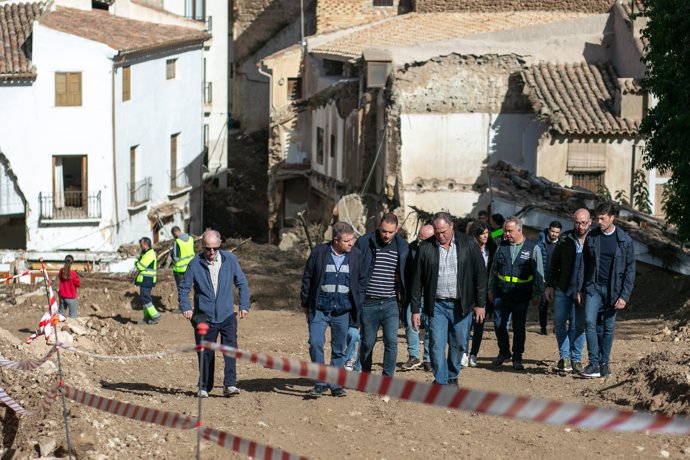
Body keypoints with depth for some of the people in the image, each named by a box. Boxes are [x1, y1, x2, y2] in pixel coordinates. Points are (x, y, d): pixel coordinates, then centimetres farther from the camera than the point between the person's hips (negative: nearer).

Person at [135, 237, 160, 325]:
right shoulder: (145, 253, 16)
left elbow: (140, 266, -22)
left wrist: (136, 261, -2)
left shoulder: (149, 255, -19)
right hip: (145, 279, 11)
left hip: (146, 280, -11)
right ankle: (147, 318, 17)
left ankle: (155, 316, -11)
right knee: (146, 297, 13)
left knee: (145, 298, -11)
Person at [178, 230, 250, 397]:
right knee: (205, 354, 5)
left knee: (230, 348, -15)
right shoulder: (195, 263, -2)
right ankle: (204, 387, 18)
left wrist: (244, 306, 4)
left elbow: (242, 283, 11)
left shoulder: (230, 260, 1)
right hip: (204, 317, 0)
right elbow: (183, 287, 6)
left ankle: (230, 385, -17)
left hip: (227, 316, 0)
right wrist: (185, 307, -7)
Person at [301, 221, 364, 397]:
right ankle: (320, 383, -1)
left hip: (342, 310, 2)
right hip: (319, 308, -2)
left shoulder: (356, 255, 1)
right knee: (316, 344, -12)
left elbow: (360, 281, 10)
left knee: (339, 349, 8)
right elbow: (307, 278, 3)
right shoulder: (319, 252, -4)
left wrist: (358, 305, 5)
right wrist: (305, 304, 3)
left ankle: (335, 385, 18)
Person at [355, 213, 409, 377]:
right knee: (367, 342, 8)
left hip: (391, 303, 1)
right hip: (368, 303, -1)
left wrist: (402, 298, 8)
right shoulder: (363, 243, -3)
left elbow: (406, 276, 13)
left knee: (391, 341, -9)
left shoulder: (402, 247, 3)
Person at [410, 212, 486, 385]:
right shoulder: (425, 247, -2)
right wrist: (415, 310, -1)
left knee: (459, 344, 9)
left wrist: (480, 304, -3)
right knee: (437, 345, -6)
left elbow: (480, 274, 1)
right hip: (437, 306, 0)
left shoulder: (468, 244, -3)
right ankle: (441, 382, 1)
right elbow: (417, 280, 2)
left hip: (461, 305, 0)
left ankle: (452, 376, 30)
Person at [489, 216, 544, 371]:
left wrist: (537, 294, 0)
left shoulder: (533, 248, -2)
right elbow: (494, 270, 16)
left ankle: (517, 358, 13)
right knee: (499, 325, 5)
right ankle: (504, 353, 25)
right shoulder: (501, 247, 7)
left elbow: (539, 273, 2)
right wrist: (491, 290, 15)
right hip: (501, 295, 3)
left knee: (519, 328, 3)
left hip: (521, 298, -3)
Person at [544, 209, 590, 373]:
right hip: (563, 288, 2)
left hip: (583, 290, -2)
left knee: (579, 325, 1)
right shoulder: (565, 239, 2)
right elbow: (554, 263, 8)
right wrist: (549, 285, 3)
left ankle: (576, 358, 10)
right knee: (559, 322, 1)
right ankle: (564, 357, 11)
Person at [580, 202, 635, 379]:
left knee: (609, 327, 6)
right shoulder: (591, 237, 2)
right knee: (589, 322, -14)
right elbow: (585, 264, 9)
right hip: (593, 287, 1)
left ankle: (604, 363, 18)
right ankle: (594, 363, -12)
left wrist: (624, 296, -9)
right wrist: (582, 289, 5)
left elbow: (630, 270, -2)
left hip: (613, 289, -1)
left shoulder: (625, 240, -4)